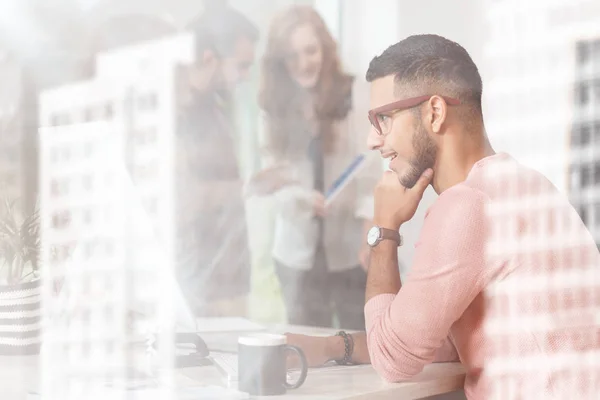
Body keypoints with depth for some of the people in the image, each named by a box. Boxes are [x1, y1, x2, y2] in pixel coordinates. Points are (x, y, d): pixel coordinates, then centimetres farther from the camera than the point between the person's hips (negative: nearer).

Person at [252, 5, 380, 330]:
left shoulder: (353, 96, -6)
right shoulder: (275, 106, 7)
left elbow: (370, 171, -9)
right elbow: (276, 175, 3)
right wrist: (302, 198, -19)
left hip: (350, 250, -3)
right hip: (297, 252, 4)